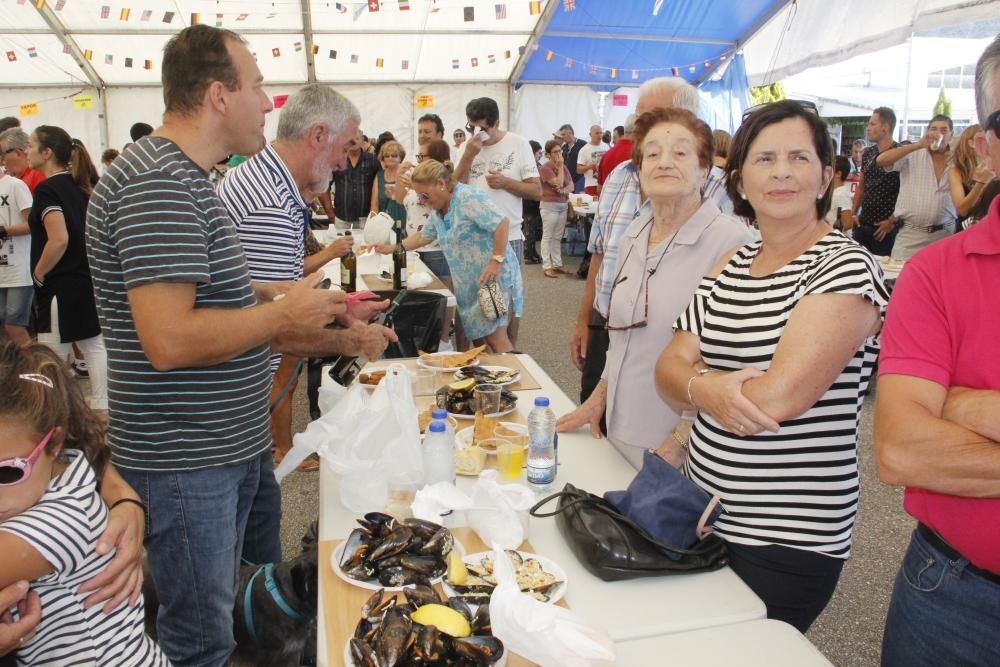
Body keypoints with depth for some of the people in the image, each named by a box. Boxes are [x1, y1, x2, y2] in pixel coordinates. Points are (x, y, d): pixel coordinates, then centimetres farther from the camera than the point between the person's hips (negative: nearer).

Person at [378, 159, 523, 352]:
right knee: (476, 337, 9)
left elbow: (502, 223, -22)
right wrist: (392, 248, 24)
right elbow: (423, 236, 27)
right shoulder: (439, 210, 13)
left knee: (495, 337, -12)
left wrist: (496, 261, -25)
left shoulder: (469, 197, -17)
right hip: (470, 285, 9)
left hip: (494, 278, -9)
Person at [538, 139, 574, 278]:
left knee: (558, 237, 11)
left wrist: (563, 191, -13)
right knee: (547, 236, -2)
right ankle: (546, 266, -1)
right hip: (549, 205, -7)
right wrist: (560, 167, -11)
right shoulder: (545, 168, -11)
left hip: (563, 205, 7)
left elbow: (571, 185, 8)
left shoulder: (564, 167, 12)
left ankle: (557, 264, 16)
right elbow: (558, 183, -19)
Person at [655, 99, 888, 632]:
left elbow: (778, 397, -24)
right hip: (704, 514, 7)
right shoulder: (730, 267, 7)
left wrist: (694, 382, -7)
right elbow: (670, 368, 2)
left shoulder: (845, 268, -14)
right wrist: (708, 388, -20)